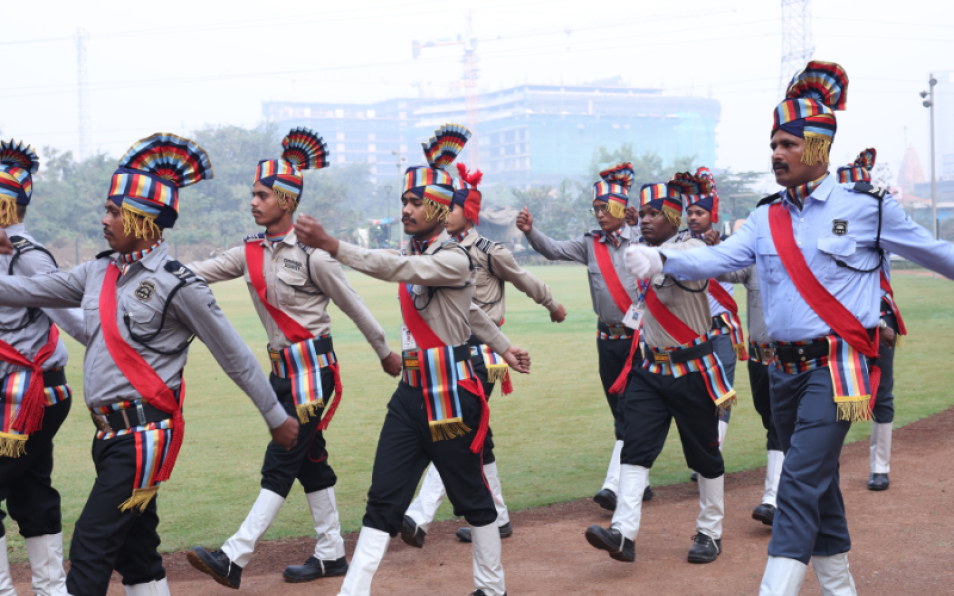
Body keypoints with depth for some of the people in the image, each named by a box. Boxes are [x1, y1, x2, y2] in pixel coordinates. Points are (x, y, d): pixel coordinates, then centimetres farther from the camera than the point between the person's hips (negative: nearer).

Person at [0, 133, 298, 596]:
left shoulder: (176, 284, -12)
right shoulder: (99, 272, 8)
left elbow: (234, 354, -6)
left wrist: (276, 416, 0)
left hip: (145, 433, -7)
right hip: (110, 432, 7)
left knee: (91, 546, -11)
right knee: (134, 548, 14)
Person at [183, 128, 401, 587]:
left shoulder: (311, 253, -12)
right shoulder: (251, 253, 7)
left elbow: (352, 305, -3)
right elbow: (198, 272, -2)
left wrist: (385, 353, 5)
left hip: (312, 367, -7)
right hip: (282, 368, 7)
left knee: (281, 462, -10)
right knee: (309, 460, 12)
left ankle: (234, 558, -15)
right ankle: (331, 554, 21)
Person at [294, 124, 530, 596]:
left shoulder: (453, 260, -15)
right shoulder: (415, 254, 12)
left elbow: (396, 269, -33)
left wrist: (331, 245, -42)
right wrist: (502, 346, 30)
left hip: (450, 394, -8)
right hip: (411, 393, 8)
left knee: (472, 497, 7)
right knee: (383, 499, 2)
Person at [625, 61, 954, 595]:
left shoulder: (866, 207, -3)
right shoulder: (768, 219, 9)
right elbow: (718, 258, -4)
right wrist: (662, 259, -21)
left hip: (837, 365, -5)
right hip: (786, 367, 6)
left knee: (800, 484, -15)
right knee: (819, 485, 16)